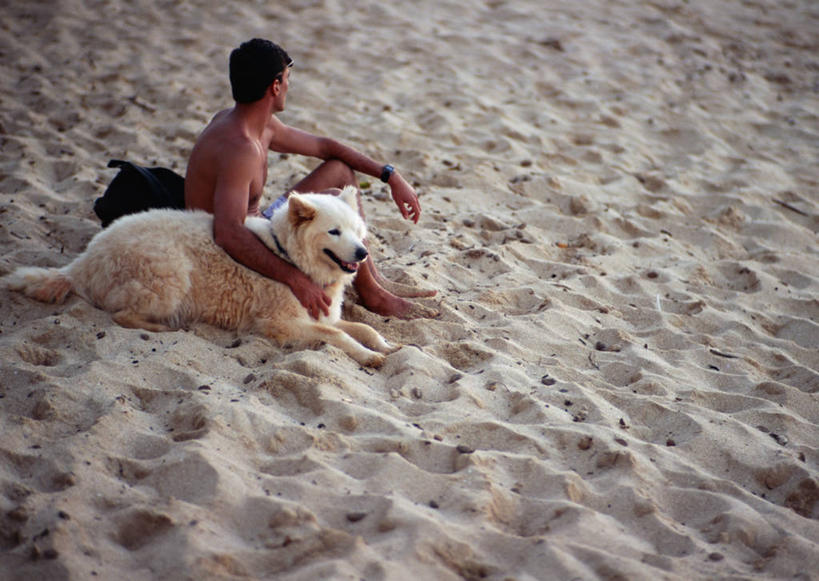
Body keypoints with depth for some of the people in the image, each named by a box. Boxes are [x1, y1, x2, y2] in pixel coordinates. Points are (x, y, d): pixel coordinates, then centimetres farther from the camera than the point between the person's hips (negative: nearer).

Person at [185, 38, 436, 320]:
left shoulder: (262, 125, 3)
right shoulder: (240, 148, -30)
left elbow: (323, 146, 15)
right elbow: (228, 233, -42)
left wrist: (390, 175, 7)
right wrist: (295, 279, -47)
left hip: (254, 232, 11)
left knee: (340, 170, 11)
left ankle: (374, 279, 12)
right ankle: (371, 294, -4)